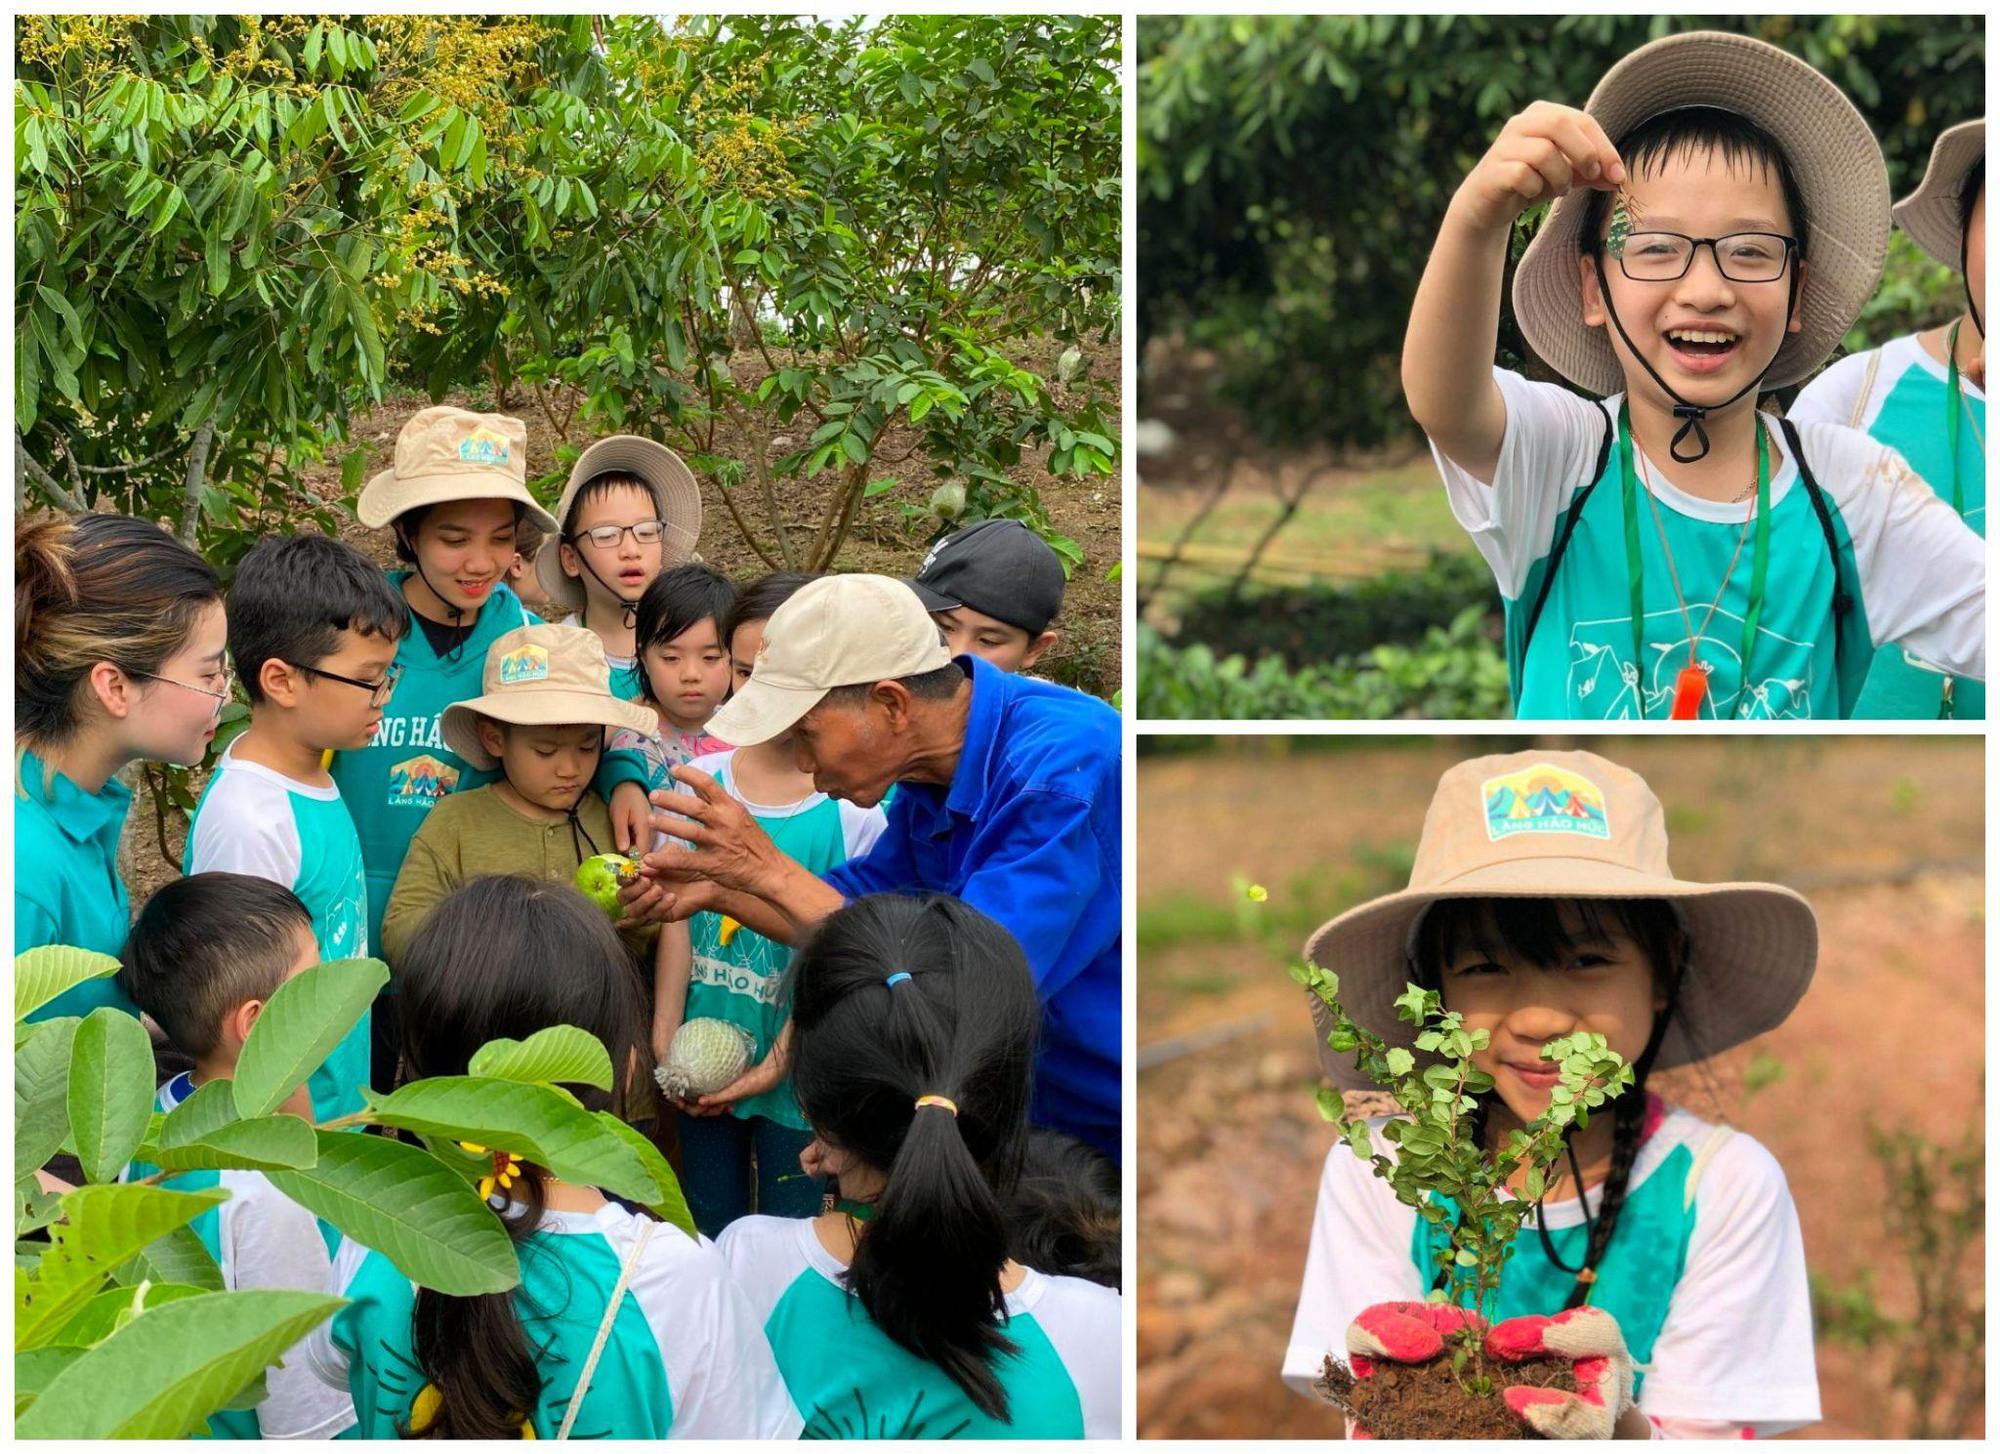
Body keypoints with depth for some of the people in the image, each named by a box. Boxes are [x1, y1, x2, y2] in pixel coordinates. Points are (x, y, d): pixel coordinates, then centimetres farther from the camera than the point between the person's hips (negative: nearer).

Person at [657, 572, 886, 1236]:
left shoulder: (853, 808, -9)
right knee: (706, 1236, 11)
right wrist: (666, 1041, -4)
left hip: (794, 1075, -3)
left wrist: (776, 1066, -11)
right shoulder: (699, 782, 1)